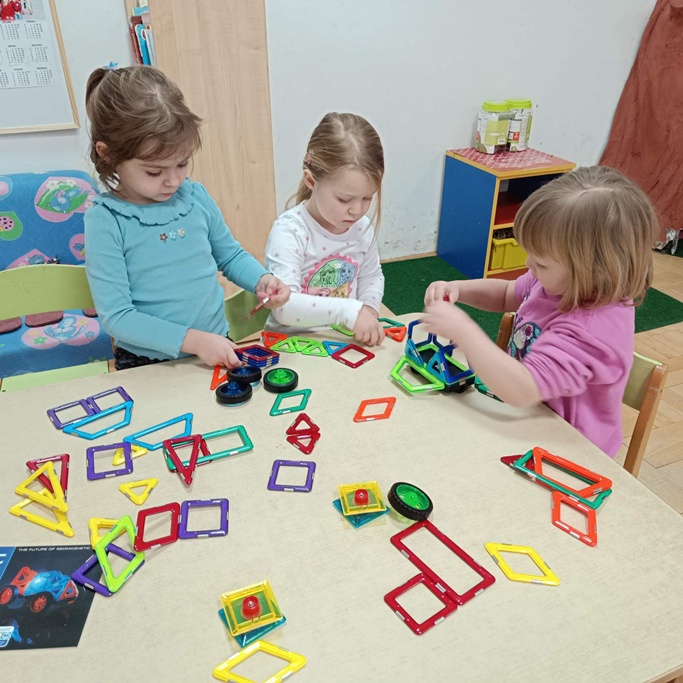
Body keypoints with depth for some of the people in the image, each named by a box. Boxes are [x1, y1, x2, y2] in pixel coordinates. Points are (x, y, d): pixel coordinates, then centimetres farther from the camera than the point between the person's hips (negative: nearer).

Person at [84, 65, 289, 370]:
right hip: (147, 364, -1)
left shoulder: (196, 196, 0)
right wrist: (193, 340, -21)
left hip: (218, 350, 1)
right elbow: (116, 316, -13)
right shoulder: (105, 220, -11)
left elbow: (230, 255, 15)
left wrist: (262, 280, -5)